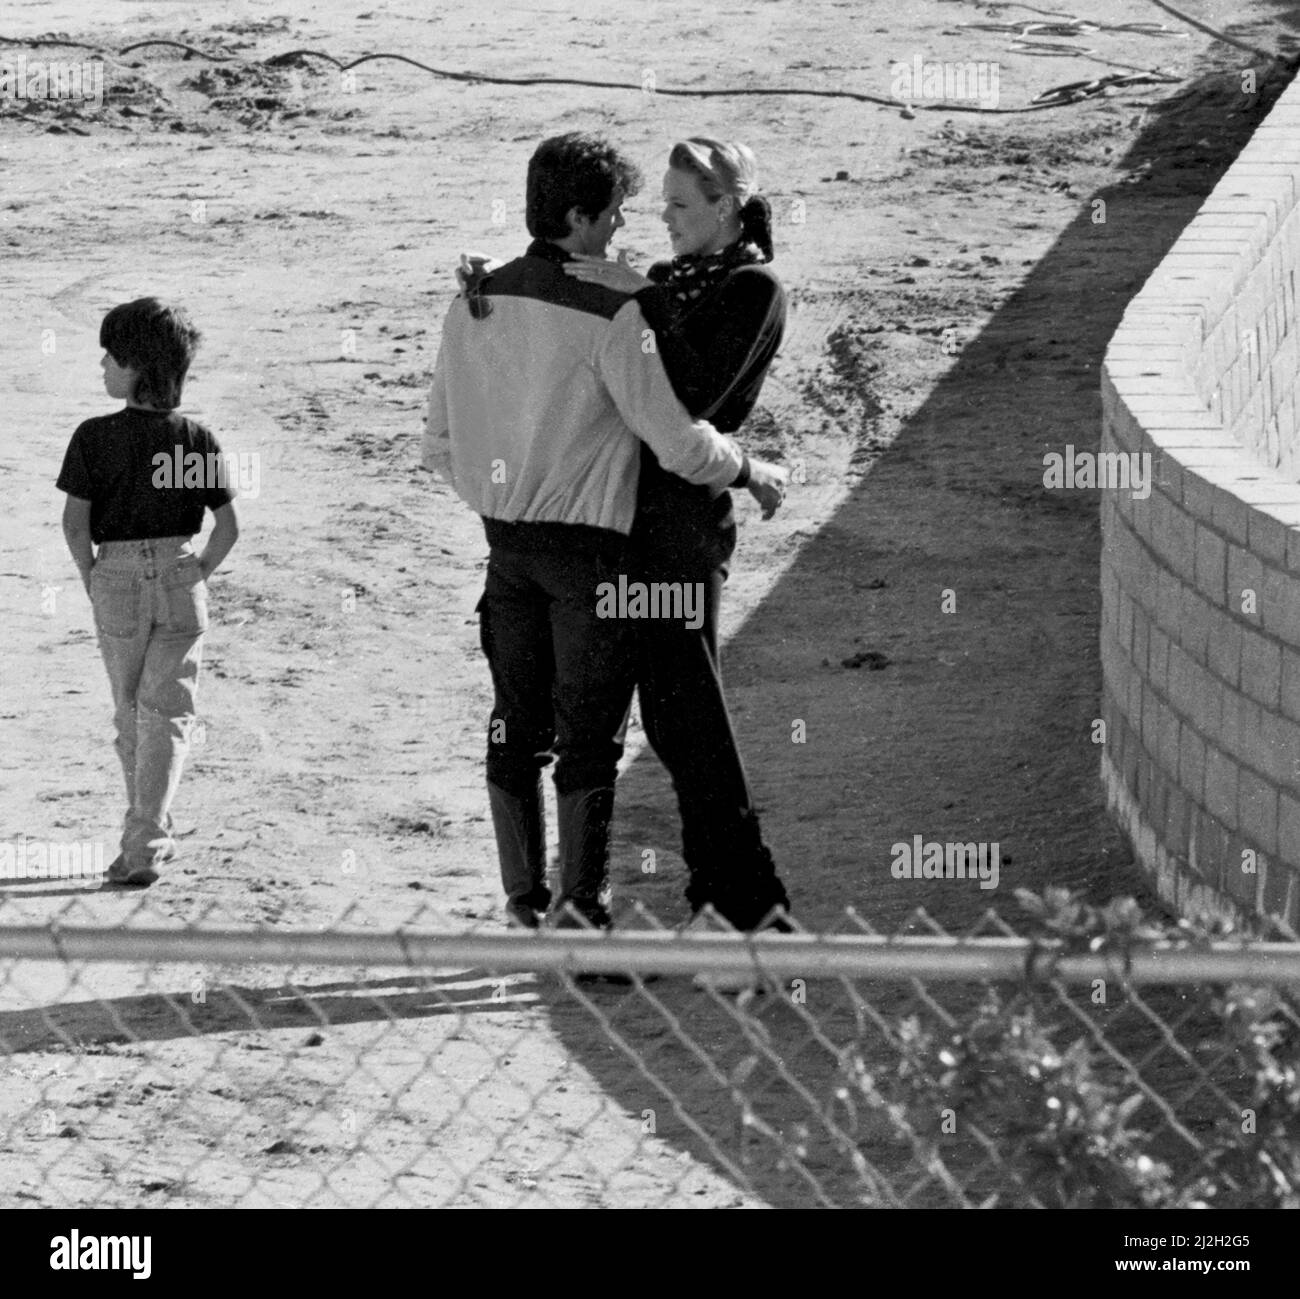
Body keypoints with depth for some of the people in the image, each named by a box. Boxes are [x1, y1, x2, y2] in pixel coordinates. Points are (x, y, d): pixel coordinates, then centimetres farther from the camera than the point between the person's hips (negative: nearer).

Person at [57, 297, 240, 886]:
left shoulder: (95, 437, -10)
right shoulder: (196, 439, -3)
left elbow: (74, 523, -11)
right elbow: (229, 527, -3)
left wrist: (93, 582, 2)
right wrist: (199, 573, 10)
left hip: (117, 578, -1)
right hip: (180, 576, 1)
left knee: (130, 711, 16)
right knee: (167, 714, 4)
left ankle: (150, 834, 23)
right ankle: (144, 843, -7)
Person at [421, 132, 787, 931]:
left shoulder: (475, 304, 4)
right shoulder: (609, 314, -17)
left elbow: (443, 445, 11)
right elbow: (675, 437, -16)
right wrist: (749, 472, 1)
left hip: (507, 543, 6)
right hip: (591, 544, -6)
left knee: (518, 724, 12)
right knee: (589, 731, -1)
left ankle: (525, 904, 16)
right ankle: (582, 907, -3)